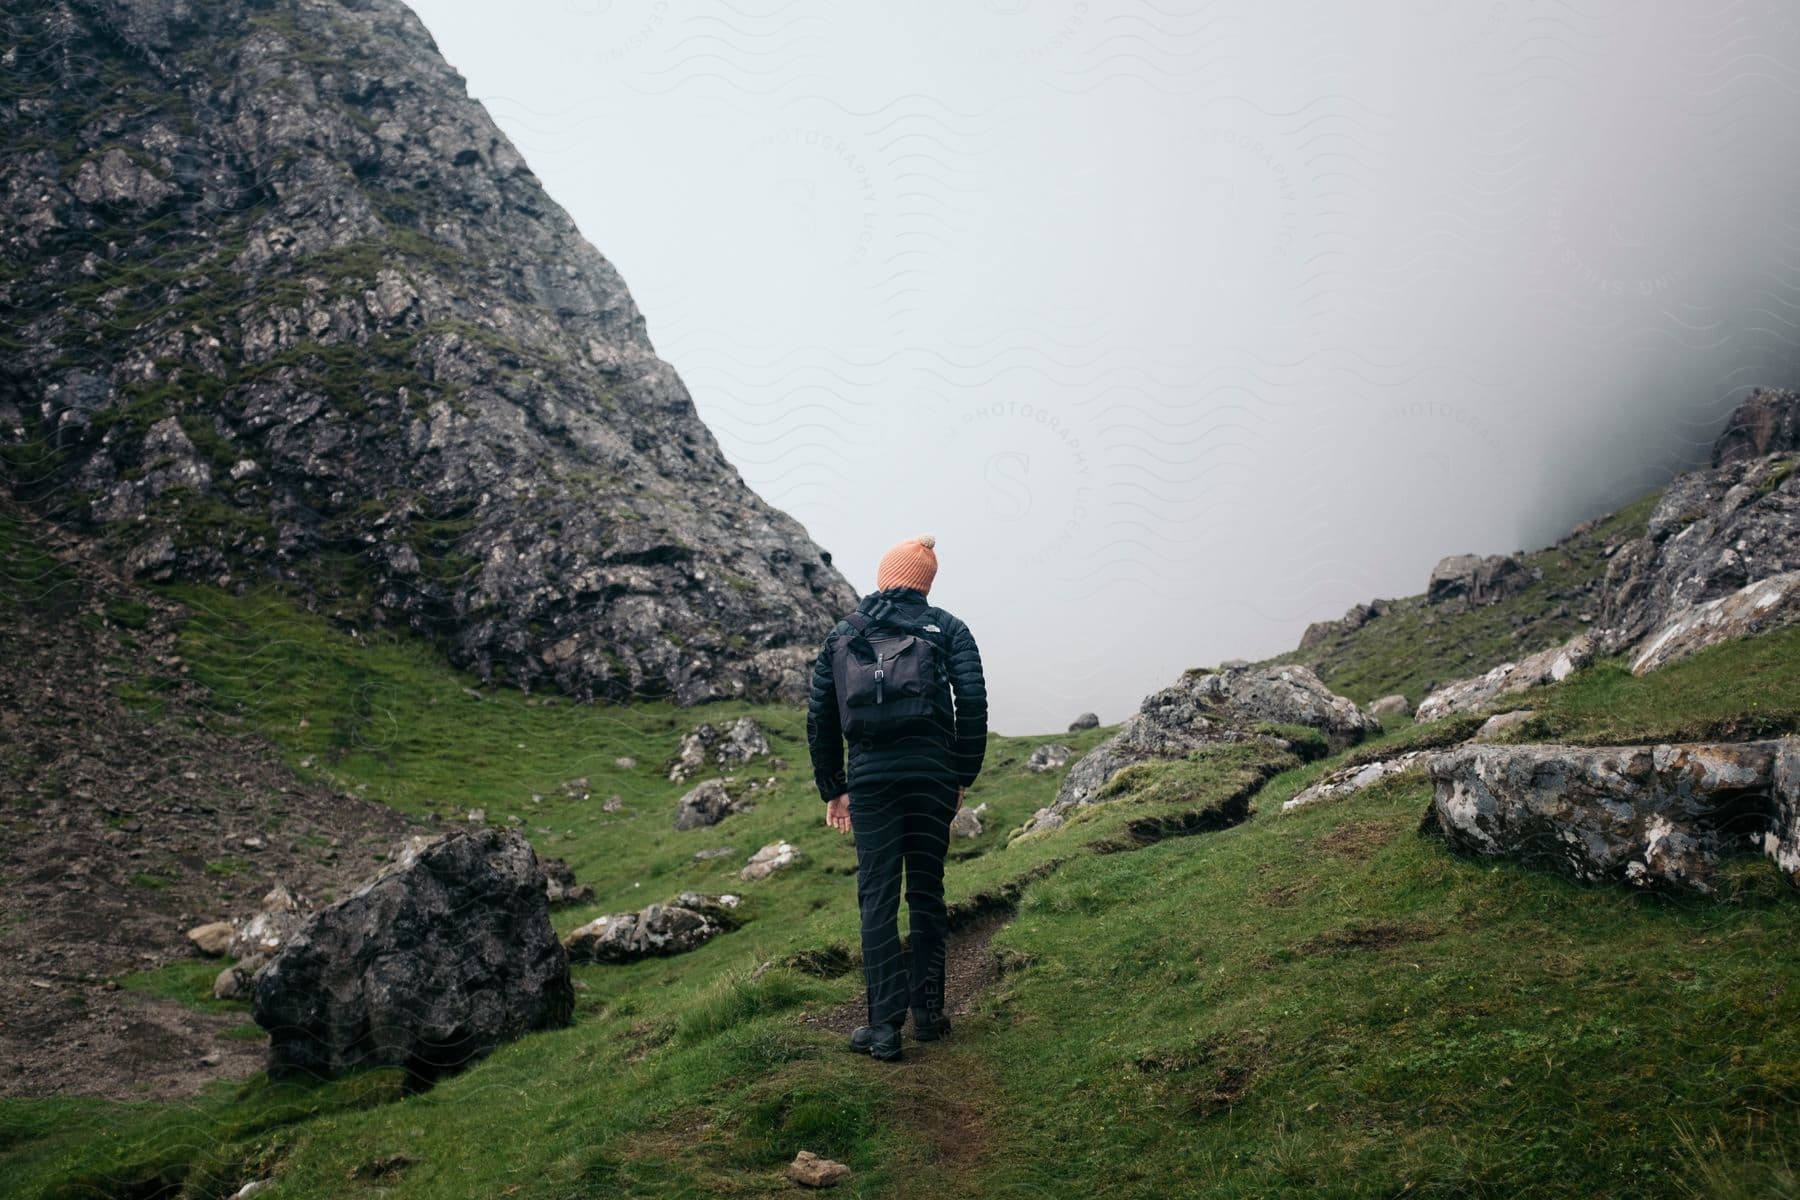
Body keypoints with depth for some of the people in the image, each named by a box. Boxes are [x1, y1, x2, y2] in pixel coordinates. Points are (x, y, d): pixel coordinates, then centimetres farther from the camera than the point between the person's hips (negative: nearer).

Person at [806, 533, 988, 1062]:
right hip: (932, 775, 0)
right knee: (927, 893, 12)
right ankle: (928, 1012, 19)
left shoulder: (842, 634, 11)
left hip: (870, 777, 0)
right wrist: (964, 776, 3)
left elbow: (820, 716, 10)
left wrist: (833, 789, 15)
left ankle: (885, 1025, 1)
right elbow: (972, 703, -5)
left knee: (877, 899, 3)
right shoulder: (947, 628, 6)